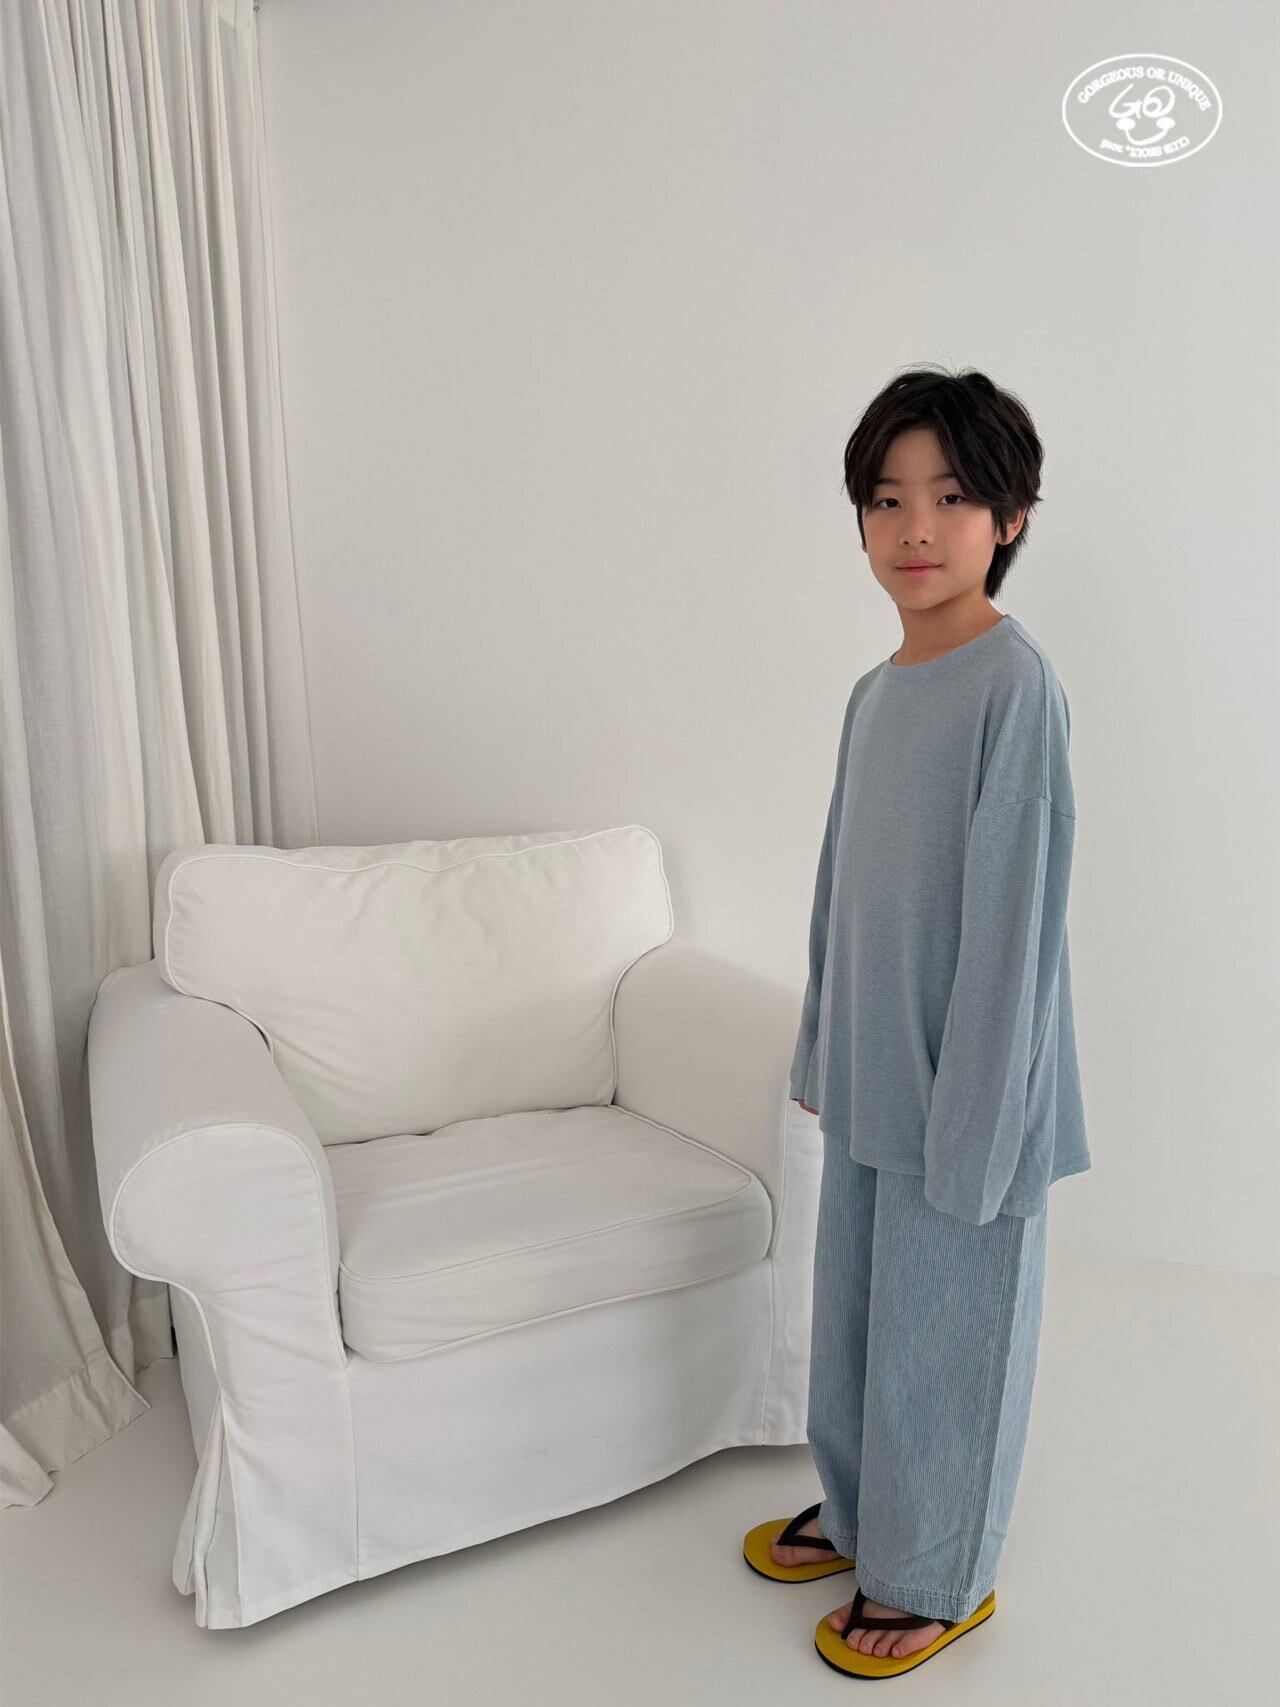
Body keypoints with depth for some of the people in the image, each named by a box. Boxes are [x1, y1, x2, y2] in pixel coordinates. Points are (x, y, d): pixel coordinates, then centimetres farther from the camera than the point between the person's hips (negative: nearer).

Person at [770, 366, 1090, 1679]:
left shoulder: (1015, 684, -17)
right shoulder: (875, 693, 6)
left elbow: (1010, 914, -19)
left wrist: (973, 1123, -18)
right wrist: (821, 1054, 15)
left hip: (966, 1089, -7)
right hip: (872, 1078, 8)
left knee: (945, 1334, 10)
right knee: (854, 1308, 21)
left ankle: (935, 1581, 33)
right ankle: (861, 1510, 45)